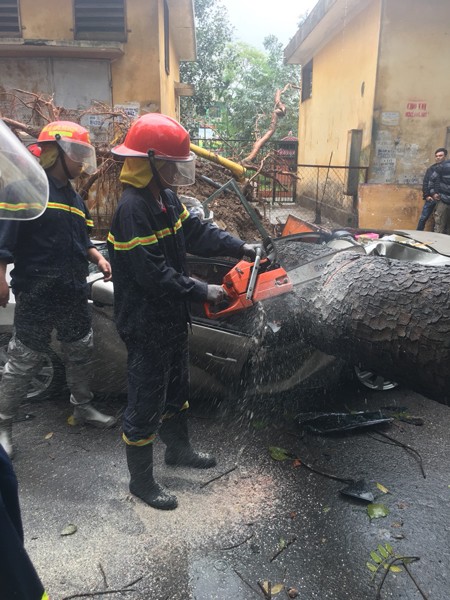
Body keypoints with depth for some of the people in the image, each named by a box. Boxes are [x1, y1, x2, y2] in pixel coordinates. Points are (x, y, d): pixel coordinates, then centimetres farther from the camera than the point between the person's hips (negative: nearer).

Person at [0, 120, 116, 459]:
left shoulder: (74, 198, 14)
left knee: (80, 352, 18)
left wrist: (98, 257, 4)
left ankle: (83, 407, 36)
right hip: (37, 294, -8)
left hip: (74, 292, 8)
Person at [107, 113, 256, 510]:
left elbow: (195, 231, 11)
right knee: (146, 401, 5)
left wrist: (239, 247, 0)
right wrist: (201, 292, -22)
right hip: (145, 324, -10)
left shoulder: (166, 198, 6)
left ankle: (178, 449, 46)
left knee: (177, 386, 24)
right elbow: (153, 274, -28)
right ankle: (141, 479, 25)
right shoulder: (132, 208, -24)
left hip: (172, 317, 10)